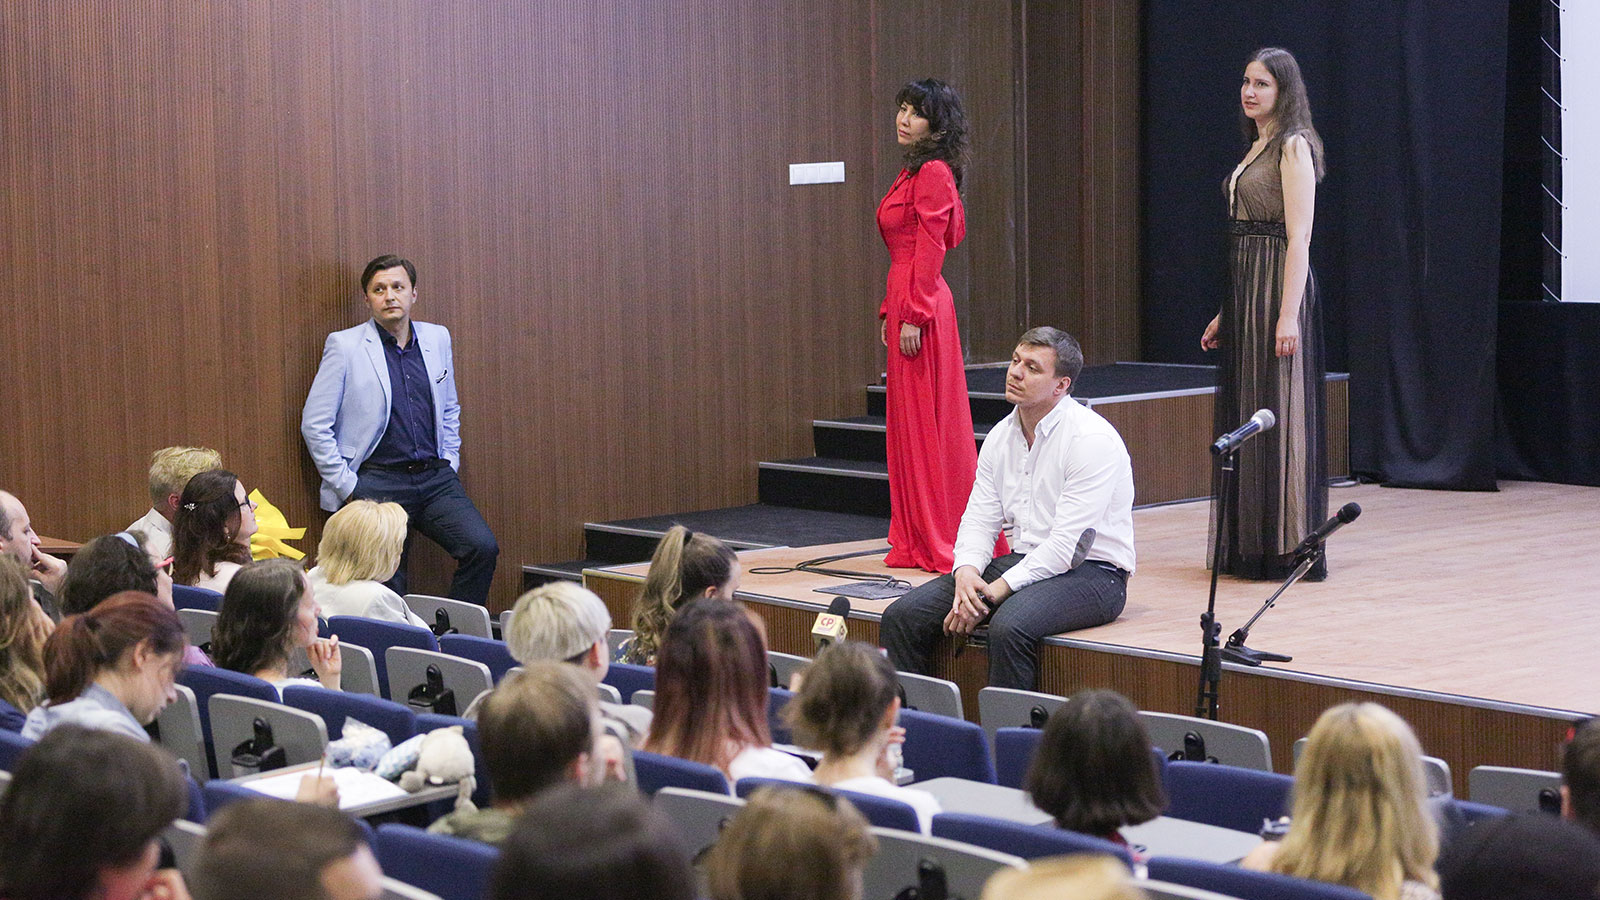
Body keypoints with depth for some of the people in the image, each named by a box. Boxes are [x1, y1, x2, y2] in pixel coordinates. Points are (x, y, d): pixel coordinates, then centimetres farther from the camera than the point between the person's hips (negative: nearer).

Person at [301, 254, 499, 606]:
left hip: (435, 477, 4)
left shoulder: (437, 338, 12)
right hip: (376, 482, -4)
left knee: (483, 548, -15)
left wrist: (449, 464, 14)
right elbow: (314, 425, -2)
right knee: (387, 587, -7)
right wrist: (347, 487, -6)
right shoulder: (344, 345, -1)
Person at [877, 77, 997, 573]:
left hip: (922, 306, -10)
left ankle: (941, 542, 0)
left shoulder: (933, 174, -11)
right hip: (905, 301, 10)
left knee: (927, 422, -5)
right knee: (908, 421, 12)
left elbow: (929, 250, -17)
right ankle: (915, 541, 18)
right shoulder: (912, 173, 18)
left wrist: (913, 315, -20)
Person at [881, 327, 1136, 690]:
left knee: (1009, 627, -38)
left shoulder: (1091, 439, -15)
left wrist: (997, 590, -23)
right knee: (902, 616, -8)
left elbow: (1067, 544, -20)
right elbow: (979, 519, 8)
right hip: (1022, 562, 7)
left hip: (1090, 574, -7)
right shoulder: (1000, 436, 9)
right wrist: (966, 572, -14)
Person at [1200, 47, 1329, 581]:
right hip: (1243, 293, 9)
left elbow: (1299, 238, -16)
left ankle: (1289, 550, -1)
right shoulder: (1256, 148, 17)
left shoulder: (1294, 147, -9)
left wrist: (1288, 314, -23)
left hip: (1279, 288, -9)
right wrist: (1226, 314, 17)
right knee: (1242, 413, 11)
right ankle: (1248, 548, 17)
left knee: (1279, 416, -6)